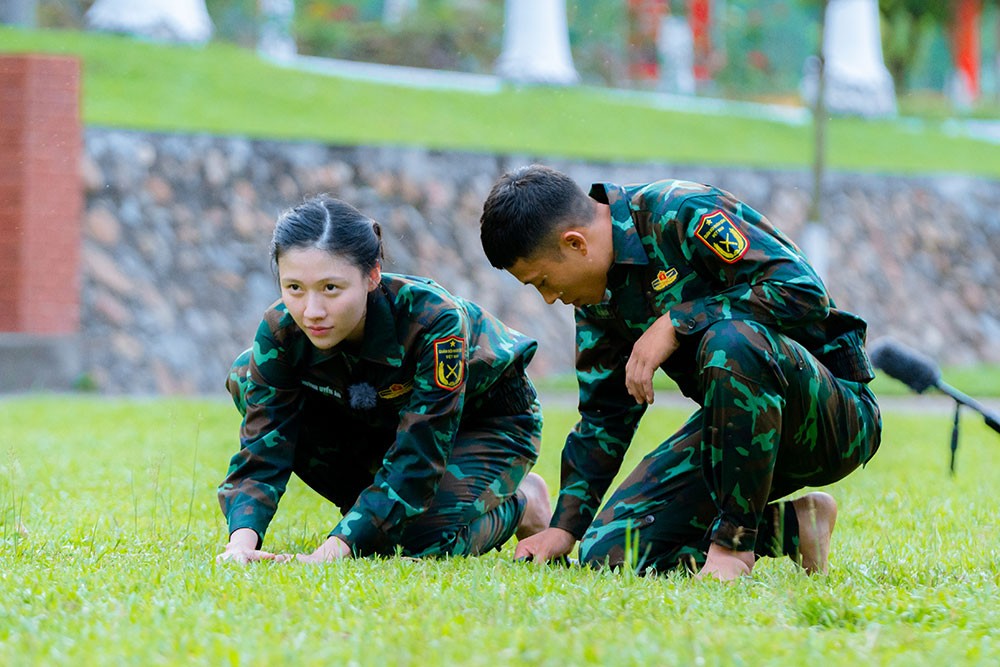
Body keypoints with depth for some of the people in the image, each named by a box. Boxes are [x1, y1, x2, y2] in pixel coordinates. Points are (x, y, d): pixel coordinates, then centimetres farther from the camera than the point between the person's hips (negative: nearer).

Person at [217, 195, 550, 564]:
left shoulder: (433, 320, -40)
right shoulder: (280, 332, -27)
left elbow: (416, 462, -41)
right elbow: (262, 450, -28)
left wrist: (331, 551, -51)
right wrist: (242, 540, -49)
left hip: (490, 423, -5)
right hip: (380, 421, 5)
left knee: (426, 538, -32)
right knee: (247, 377, -16)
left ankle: (520, 504, 4)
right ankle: (370, 510, -3)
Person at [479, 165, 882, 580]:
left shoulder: (682, 213, -17)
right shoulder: (597, 294, 8)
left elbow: (804, 292, -26)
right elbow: (604, 414, 17)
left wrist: (675, 324, -24)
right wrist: (565, 527, 10)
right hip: (740, 426, 8)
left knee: (731, 339, -39)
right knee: (609, 551, -7)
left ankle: (735, 542, -25)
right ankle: (789, 527, 4)